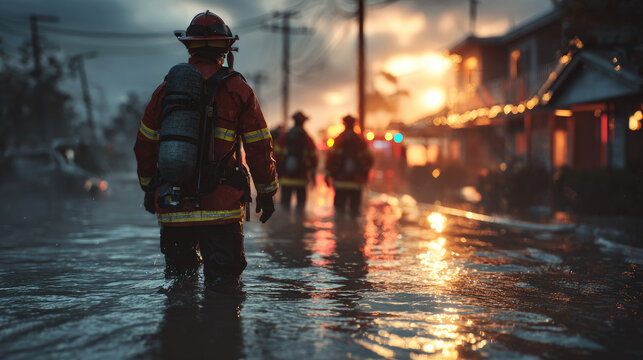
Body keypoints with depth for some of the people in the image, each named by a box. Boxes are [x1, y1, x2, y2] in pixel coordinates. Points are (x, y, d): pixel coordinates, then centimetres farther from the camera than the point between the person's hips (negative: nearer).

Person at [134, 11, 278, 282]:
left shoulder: (166, 89, 7)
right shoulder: (237, 90, -3)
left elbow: (144, 145, 13)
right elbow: (259, 148, -2)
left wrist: (148, 187, 26)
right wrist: (267, 191, 9)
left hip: (172, 207, 3)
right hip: (221, 208, -3)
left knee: (180, 281, 16)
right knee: (223, 282, 2)